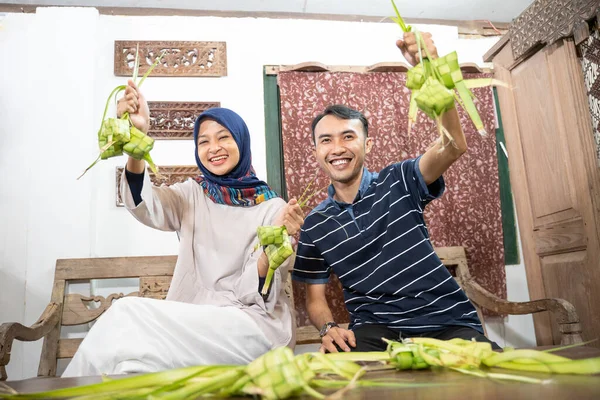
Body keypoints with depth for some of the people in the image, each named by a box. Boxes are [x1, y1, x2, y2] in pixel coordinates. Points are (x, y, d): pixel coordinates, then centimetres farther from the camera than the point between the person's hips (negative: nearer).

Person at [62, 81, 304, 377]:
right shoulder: (192, 195, 7)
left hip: (253, 325, -3)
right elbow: (144, 205, -15)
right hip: (194, 323, 3)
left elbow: (253, 293, -9)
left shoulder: (272, 208, -3)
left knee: (128, 315, -21)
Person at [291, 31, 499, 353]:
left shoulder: (398, 182, 0)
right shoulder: (314, 226, 7)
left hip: (446, 322, -1)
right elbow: (315, 297, 12)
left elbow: (454, 146, -18)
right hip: (375, 330, 2)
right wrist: (328, 328, -11)